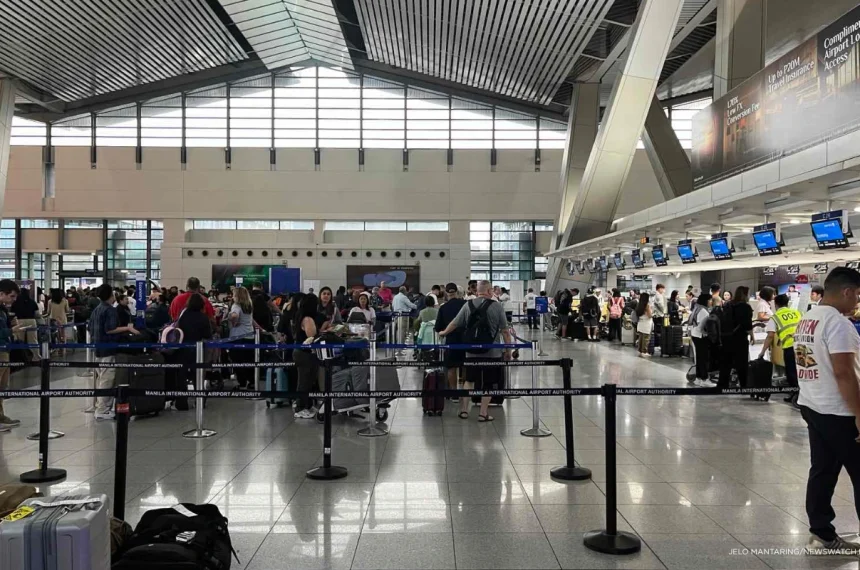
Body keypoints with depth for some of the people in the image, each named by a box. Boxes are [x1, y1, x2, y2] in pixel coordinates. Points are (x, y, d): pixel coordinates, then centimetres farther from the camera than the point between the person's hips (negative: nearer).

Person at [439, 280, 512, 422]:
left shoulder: (468, 305, 2)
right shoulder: (496, 306, -7)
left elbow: (454, 323, 11)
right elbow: (505, 330, -6)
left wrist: (444, 333, 30)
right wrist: (508, 350, 3)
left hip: (472, 351, 3)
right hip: (492, 352, -3)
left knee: (469, 380, 18)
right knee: (488, 383, 8)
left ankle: (464, 410, 18)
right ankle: (483, 413, 11)